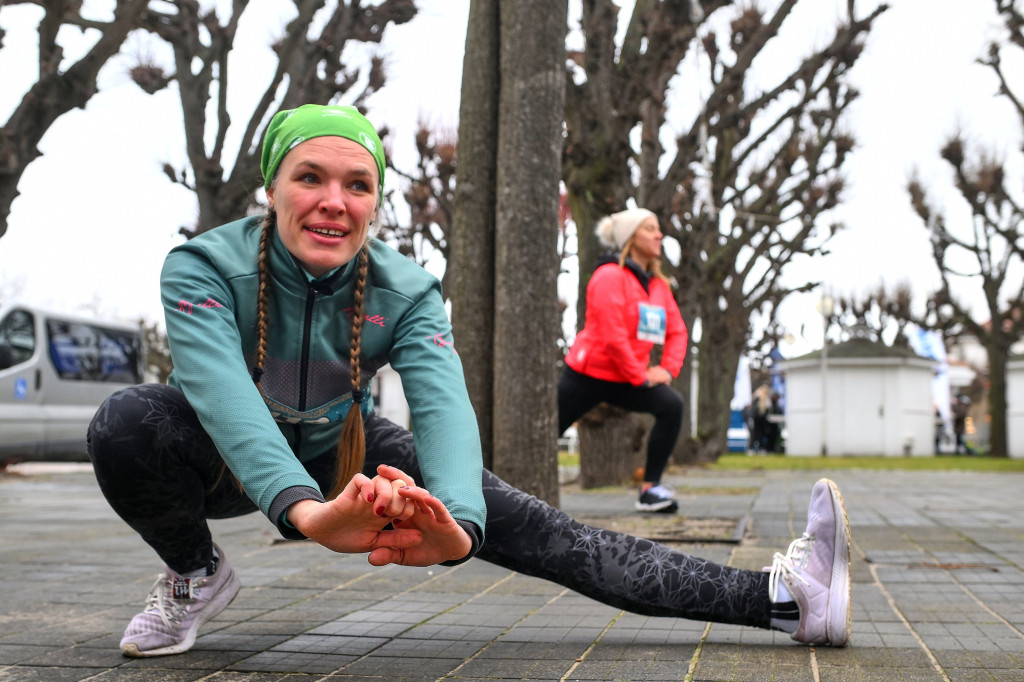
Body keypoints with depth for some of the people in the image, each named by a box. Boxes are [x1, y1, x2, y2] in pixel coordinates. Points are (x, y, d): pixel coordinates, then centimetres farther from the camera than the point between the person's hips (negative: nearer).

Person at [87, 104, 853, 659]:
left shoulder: (406, 292, -21)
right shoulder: (202, 268, -28)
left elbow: (444, 405, -38)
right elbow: (223, 392, -46)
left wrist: (456, 520, -61)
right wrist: (305, 509, -66)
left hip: (341, 455, 1)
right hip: (227, 455, -1)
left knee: (529, 527, -15)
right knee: (129, 423, -35)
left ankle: (777, 598, -20)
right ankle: (195, 576, -4)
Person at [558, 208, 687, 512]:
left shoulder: (658, 284, 8)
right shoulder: (610, 276, -15)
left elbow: (677, 331, 8)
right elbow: (612, 336, -21)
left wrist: (667, 369, -8)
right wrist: (640, 376, -17)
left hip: (628, 379, 6)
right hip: (588, 373, -6)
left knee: (671, 405, -18)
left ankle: (650, 488, -14)